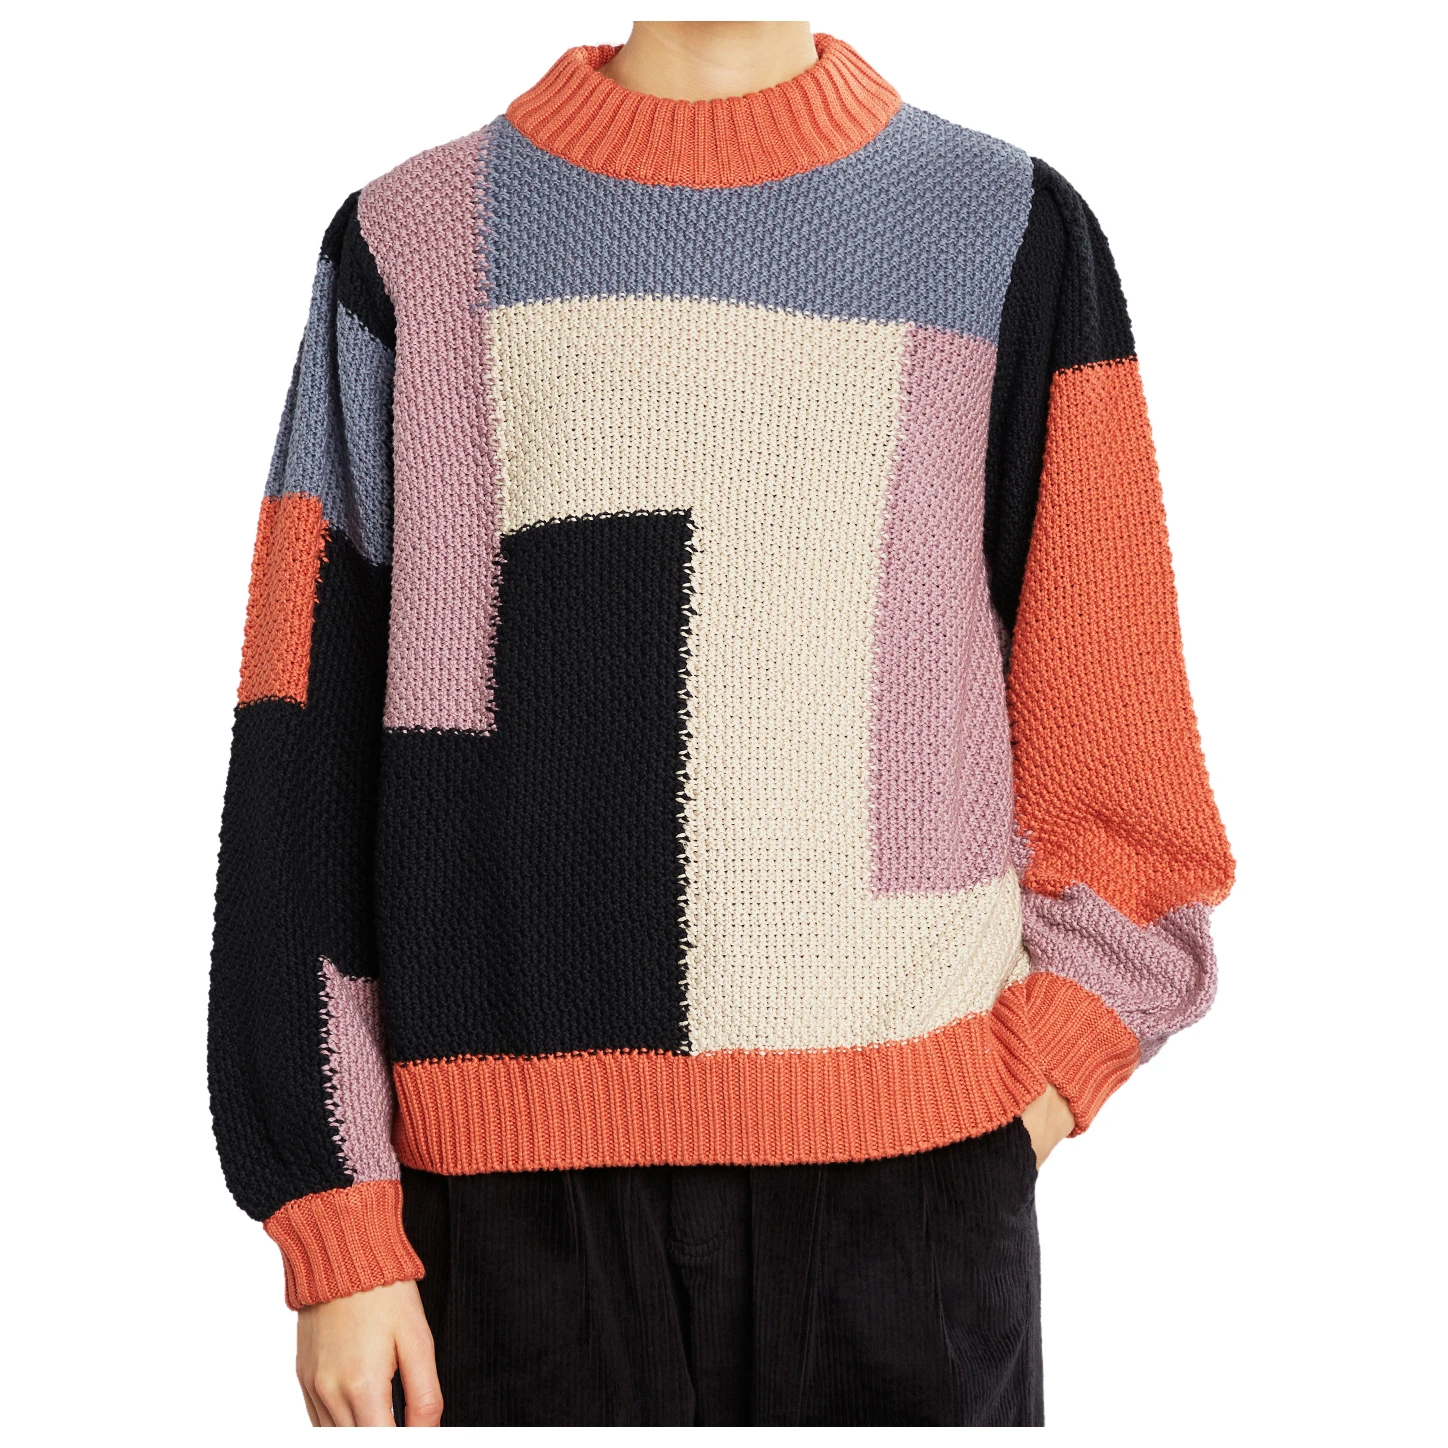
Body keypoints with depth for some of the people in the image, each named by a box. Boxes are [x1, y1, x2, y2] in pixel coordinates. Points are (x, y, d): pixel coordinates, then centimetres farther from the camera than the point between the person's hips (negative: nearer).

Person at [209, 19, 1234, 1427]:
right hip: (519, 1189, 0)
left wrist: (1040, 1078, -4)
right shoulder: (409, 246, 5)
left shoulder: (1015, 235, 5)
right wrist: (336, 1231, 0)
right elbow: (303, 776, 3)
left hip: (912, 1164, 0)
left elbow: (1113, 765, 8)